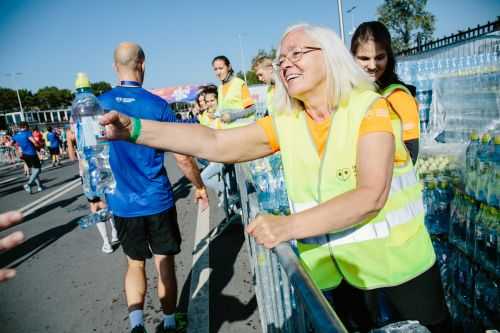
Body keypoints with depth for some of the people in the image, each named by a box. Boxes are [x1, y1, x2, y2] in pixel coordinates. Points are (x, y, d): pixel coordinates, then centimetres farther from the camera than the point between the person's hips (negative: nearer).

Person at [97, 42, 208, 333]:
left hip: (122, 204, 3)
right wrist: (200, 186, 6)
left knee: (135, 264, 20)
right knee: (165, 264, 13)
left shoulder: (99, 105, -2)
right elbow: (183, 157, -9)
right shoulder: (158, 105, -10)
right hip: (158, 201, -2)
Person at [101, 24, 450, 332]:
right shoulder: (285, 123, -6)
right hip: (336, 270, 3)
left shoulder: (370, 108, -17)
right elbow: (215, 143, -14)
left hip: (398, 260, -2)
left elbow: (370, 197, -29)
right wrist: (135, 128, -24)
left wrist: (289, 226, -39)